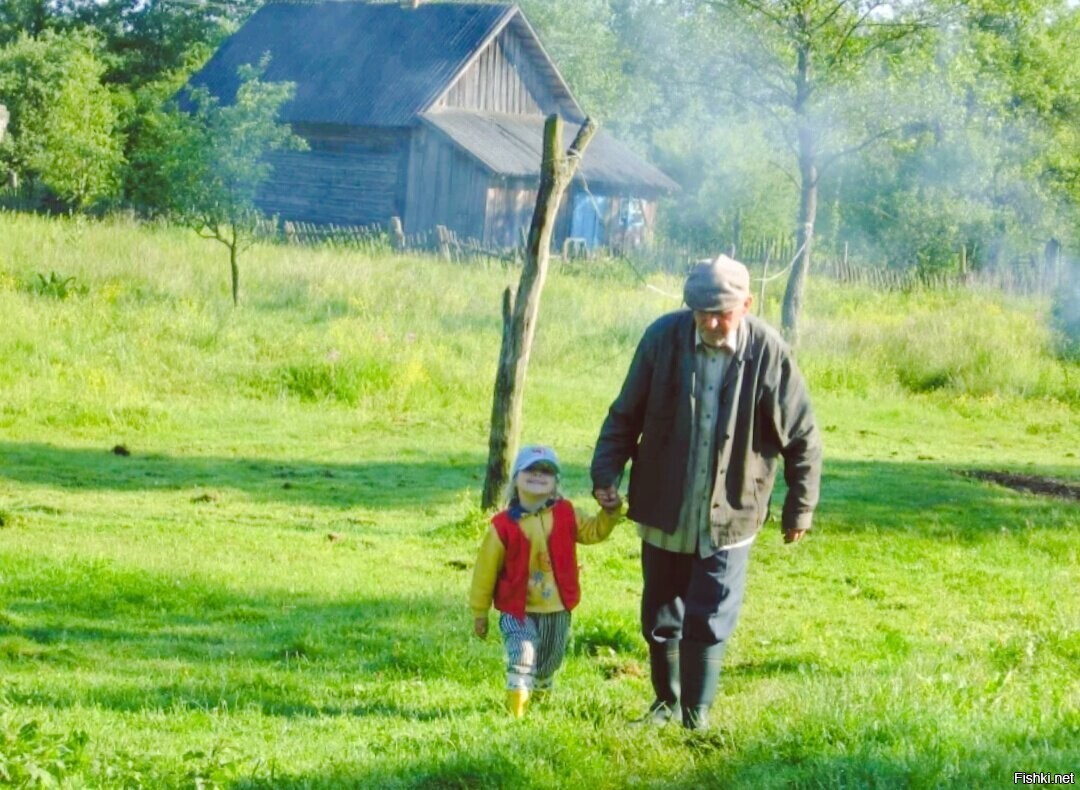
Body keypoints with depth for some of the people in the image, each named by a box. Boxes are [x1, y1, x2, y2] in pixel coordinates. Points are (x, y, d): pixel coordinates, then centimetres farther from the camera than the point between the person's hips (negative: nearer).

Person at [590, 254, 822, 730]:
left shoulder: (769, 354, -13)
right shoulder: (664, 338, -10)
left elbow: (803, 438, -3)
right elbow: (625, 415, 1)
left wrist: (799, 509, 1)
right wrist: (606, 473, -7)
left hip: (728, 517, -2)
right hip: (664, 512, 3)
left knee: (708, 623, -3)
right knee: (659, 619, 15)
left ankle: (696, 718, 10)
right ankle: (666, 702, 35)